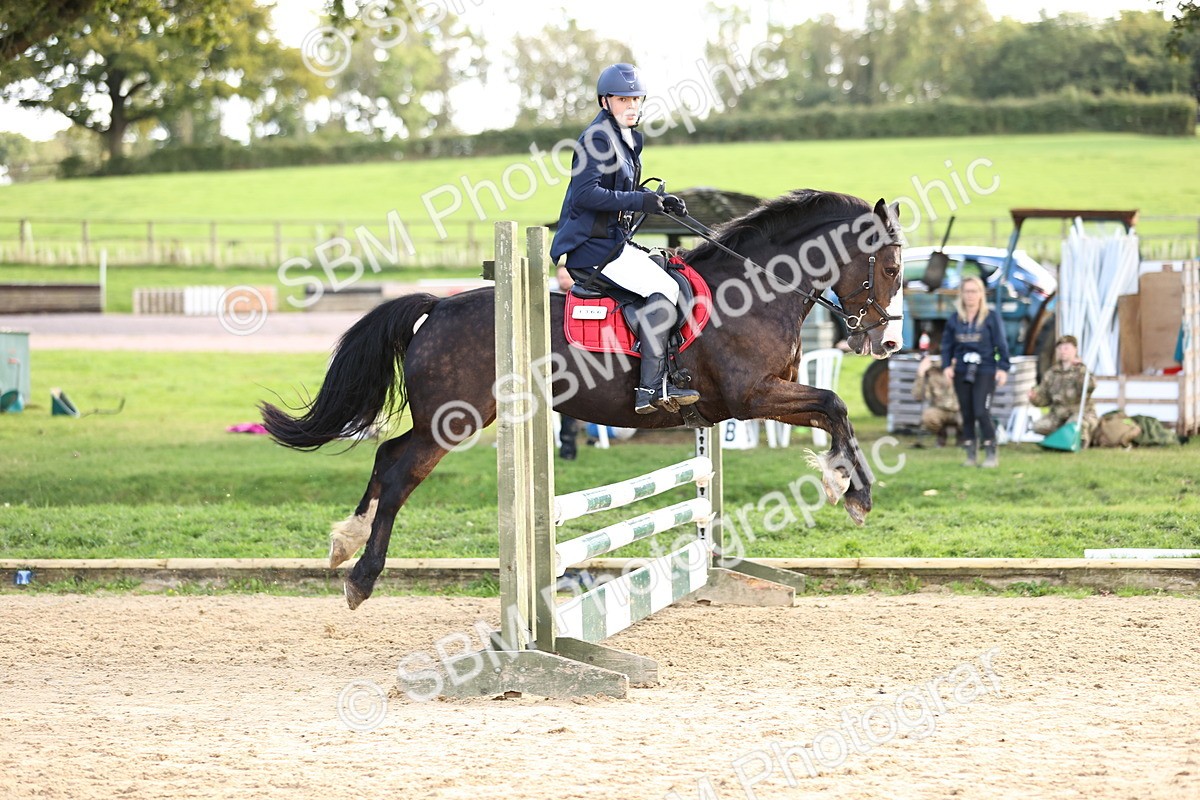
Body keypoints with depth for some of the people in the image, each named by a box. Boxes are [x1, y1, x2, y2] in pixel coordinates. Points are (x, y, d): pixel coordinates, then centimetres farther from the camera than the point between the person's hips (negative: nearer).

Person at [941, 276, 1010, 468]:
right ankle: (971, 455, 10)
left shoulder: (991, 318, -1)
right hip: (961, 373, 4)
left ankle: (991, 455, -6)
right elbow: (947, 345, 12)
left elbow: (1001, 344, -2)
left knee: (982, 412, -14)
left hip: (985, 372, -4)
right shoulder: (954, 320, 8)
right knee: (967, 415, 4)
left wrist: (1003, 367, -9)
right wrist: (947, 366, -2)